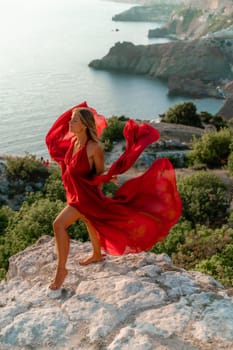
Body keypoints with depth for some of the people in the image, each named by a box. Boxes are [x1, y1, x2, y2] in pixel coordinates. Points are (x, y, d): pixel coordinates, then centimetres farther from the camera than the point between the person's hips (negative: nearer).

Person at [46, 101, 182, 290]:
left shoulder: (94, 147, -27)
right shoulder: (73, 140, -5)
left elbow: (101, 173, -15)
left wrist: (108, 176, -32)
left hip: (86, 195, -8)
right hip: (75, 192, 8)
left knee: (59, 224, -17)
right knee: (89, 222, 27)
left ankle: (61, 268, -4)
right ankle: (97, 255, 52)